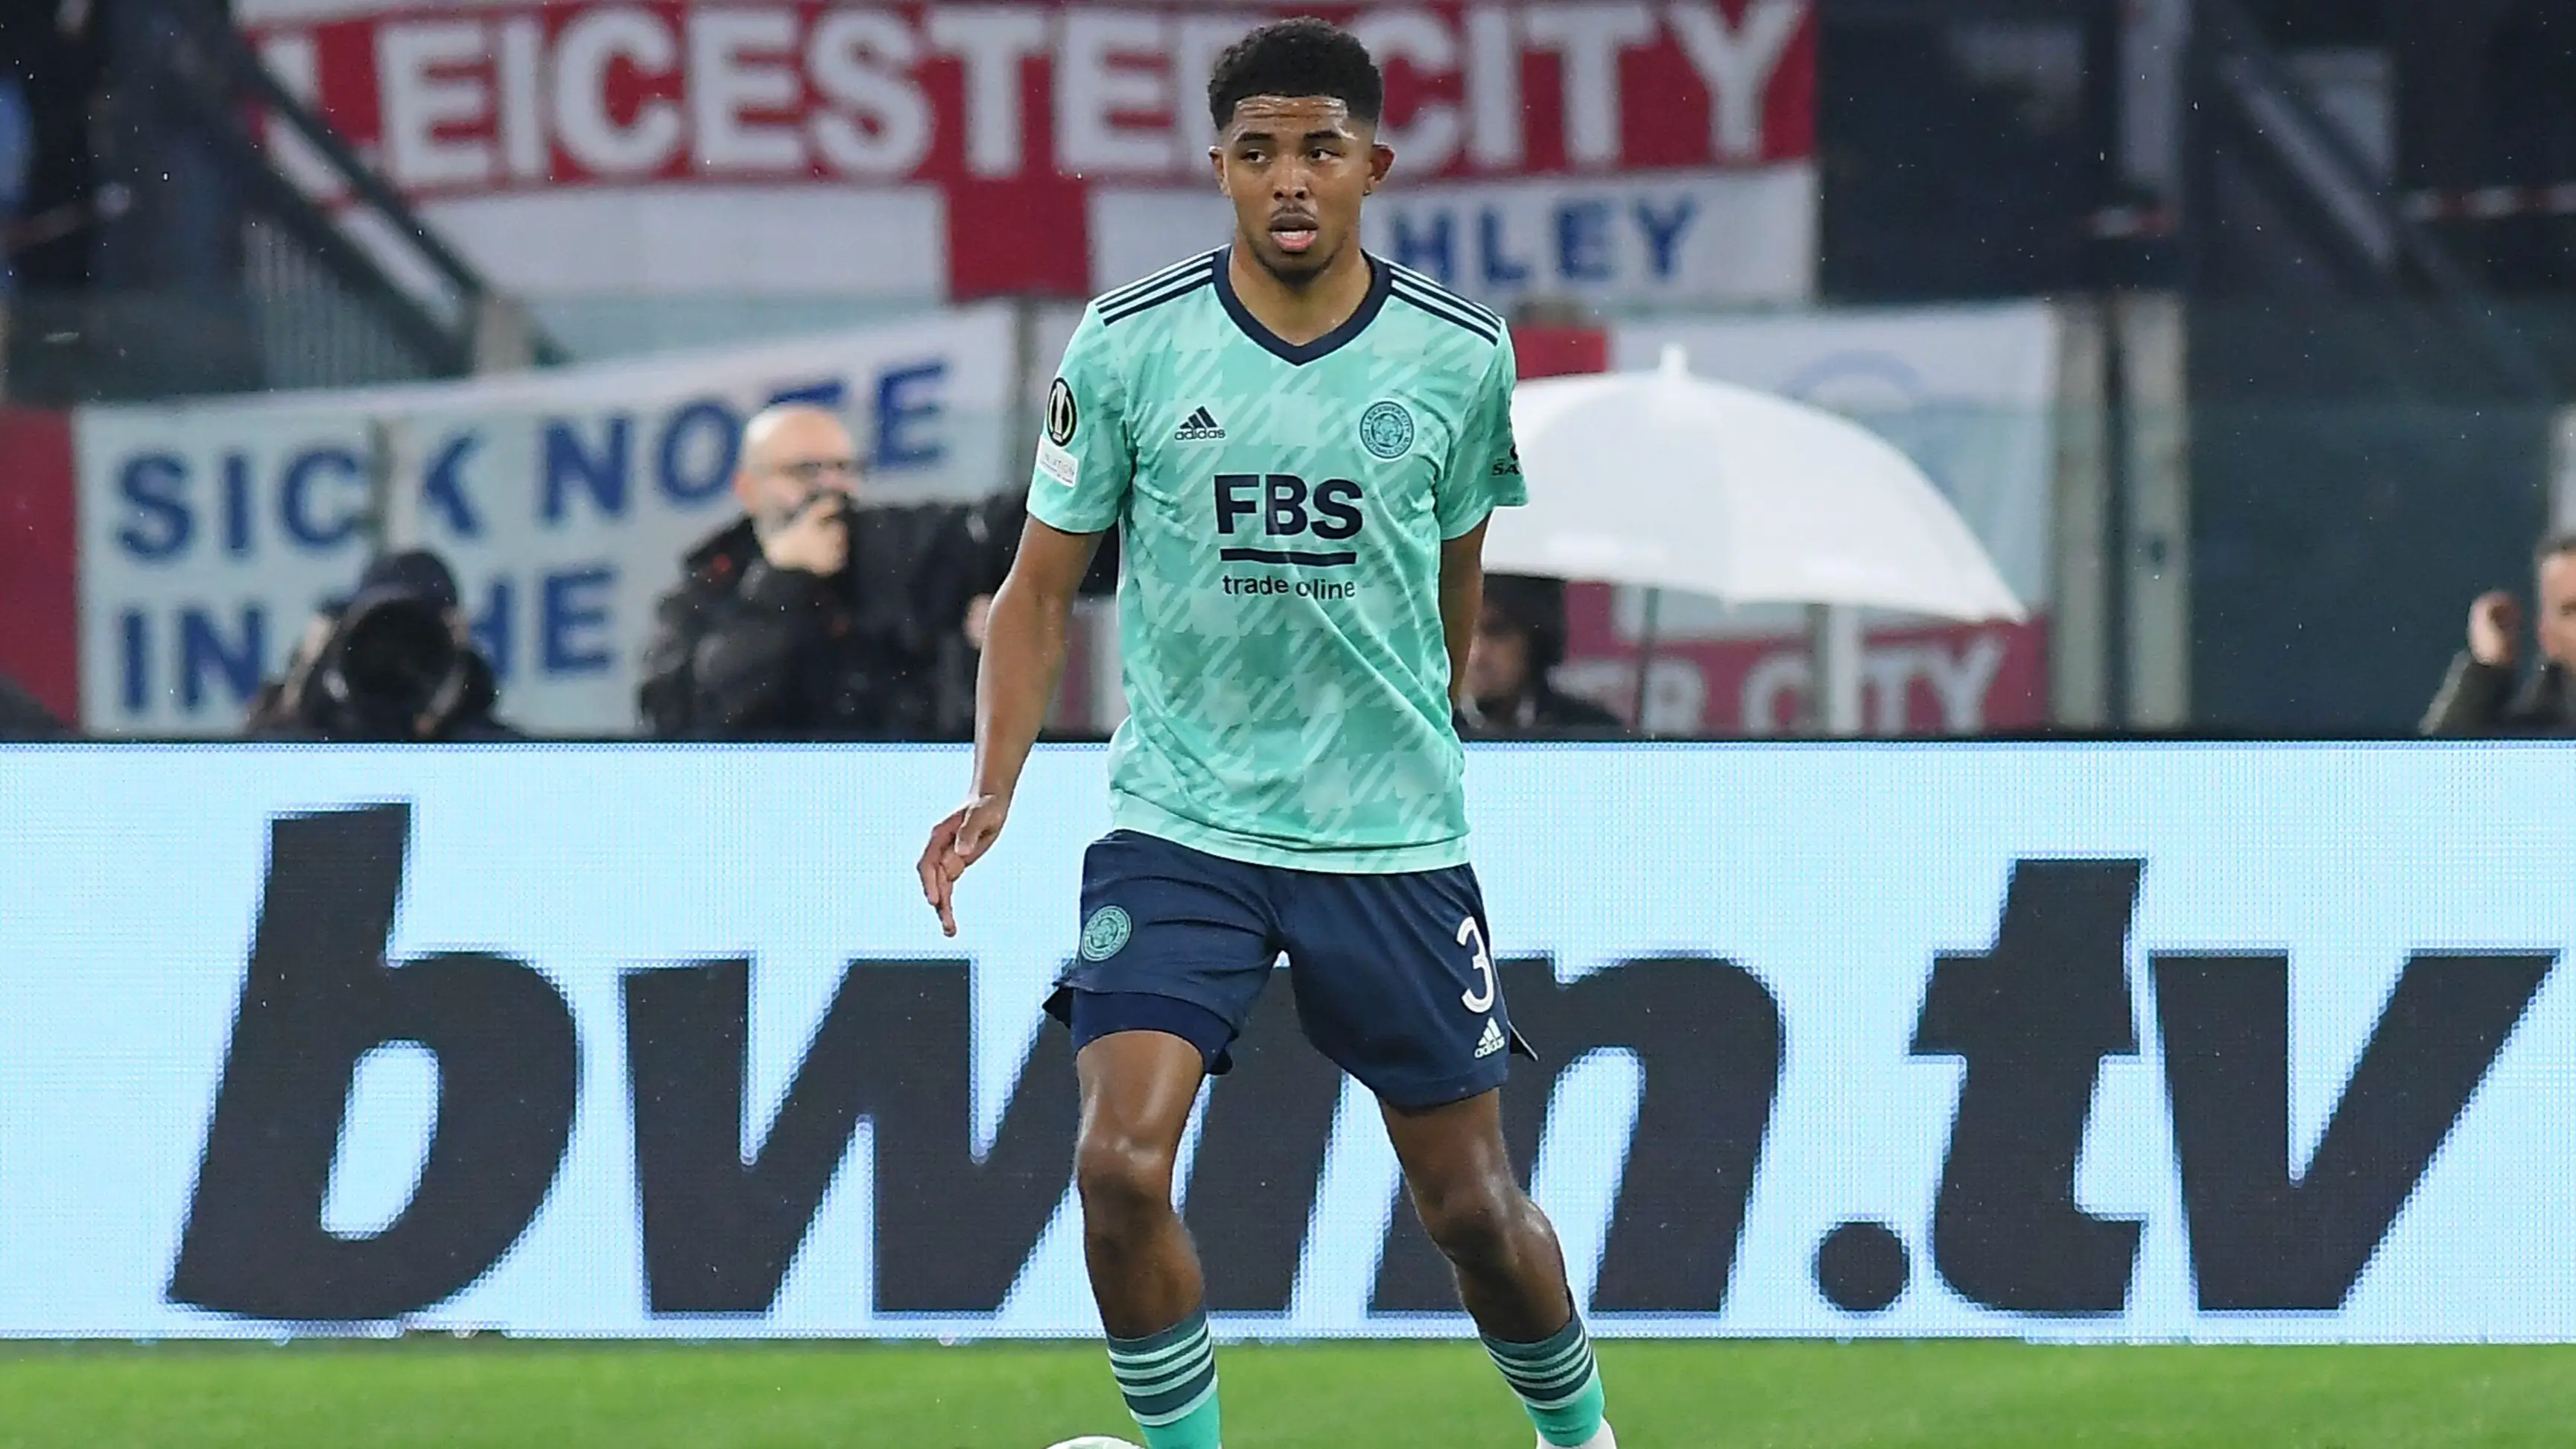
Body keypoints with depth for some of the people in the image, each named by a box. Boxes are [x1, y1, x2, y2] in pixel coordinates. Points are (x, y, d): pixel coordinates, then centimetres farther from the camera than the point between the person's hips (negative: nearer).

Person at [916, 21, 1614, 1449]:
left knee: (1473, 1206, 7)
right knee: (1121, 1164, -19)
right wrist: (993, 789, -11)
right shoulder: (1126, 343, -6)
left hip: (1393, 839, 1)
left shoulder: (1459, 354, -3)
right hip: (1175, 830, -1)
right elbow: (1041, 587, 1)